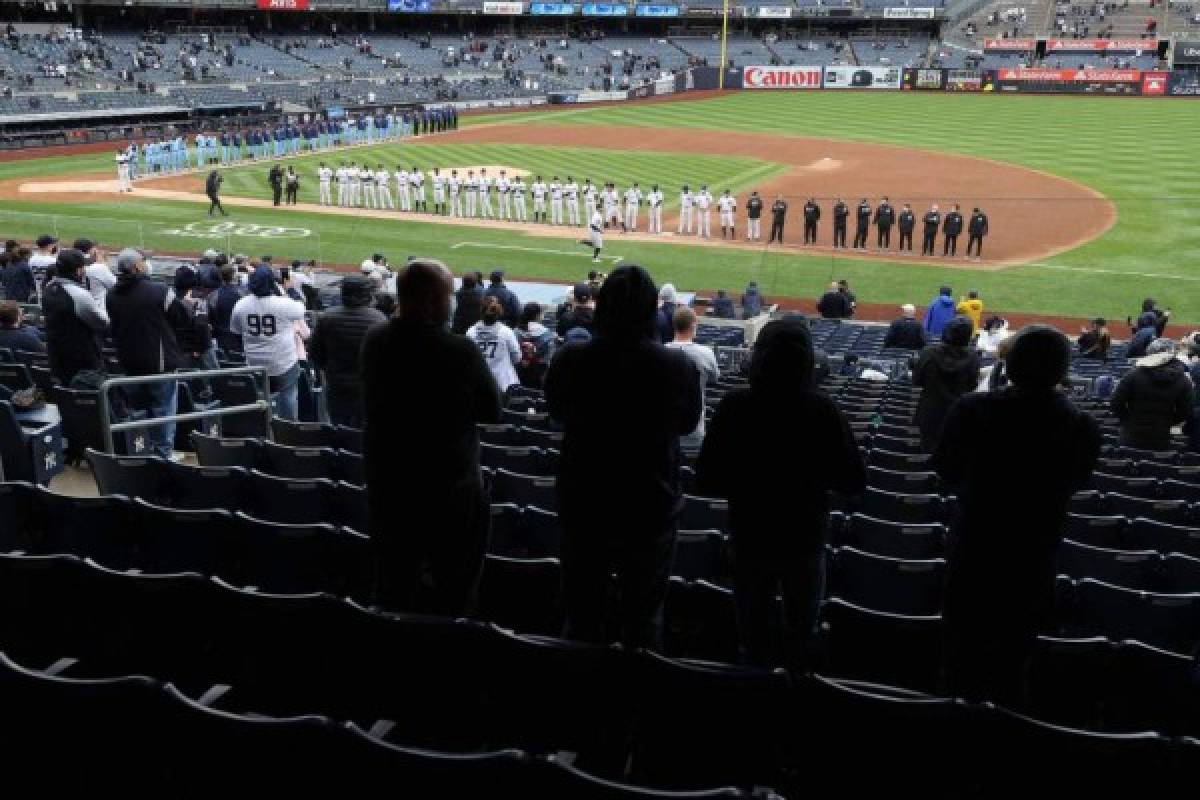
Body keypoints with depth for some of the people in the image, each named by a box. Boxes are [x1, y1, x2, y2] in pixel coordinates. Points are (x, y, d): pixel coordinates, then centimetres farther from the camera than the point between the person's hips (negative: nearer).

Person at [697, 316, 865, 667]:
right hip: (805, 536, 0)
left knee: (753, 630, 18)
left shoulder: (734, 406, -18)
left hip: (750, 536, 0)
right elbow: (854, 481, -12)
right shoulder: (822, 408, -17)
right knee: (801, 632, 20)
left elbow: (706, 481, -13)